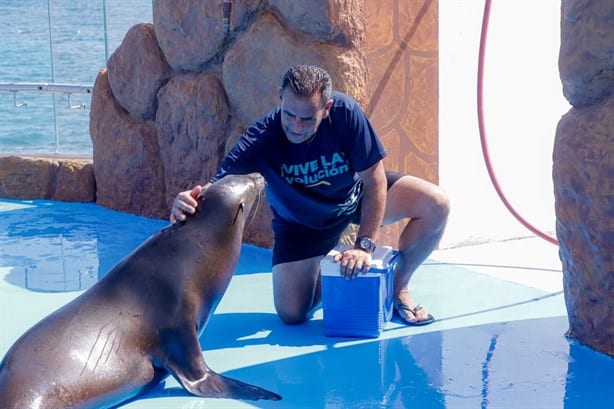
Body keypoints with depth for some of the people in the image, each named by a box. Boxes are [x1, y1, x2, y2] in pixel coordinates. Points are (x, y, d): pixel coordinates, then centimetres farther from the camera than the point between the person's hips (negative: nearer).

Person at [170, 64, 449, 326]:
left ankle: (398, 287, 3)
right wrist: (190, 201, -63)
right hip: (302, 223, -1)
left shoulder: (344, 112, -33)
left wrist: (364, 246, -31)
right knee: (292, 314, -13)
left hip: (356, 195, 1)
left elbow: (374, 180, -26)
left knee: (436, 204, -21)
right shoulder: (260, 140, -33)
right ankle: (325, 270, 23)